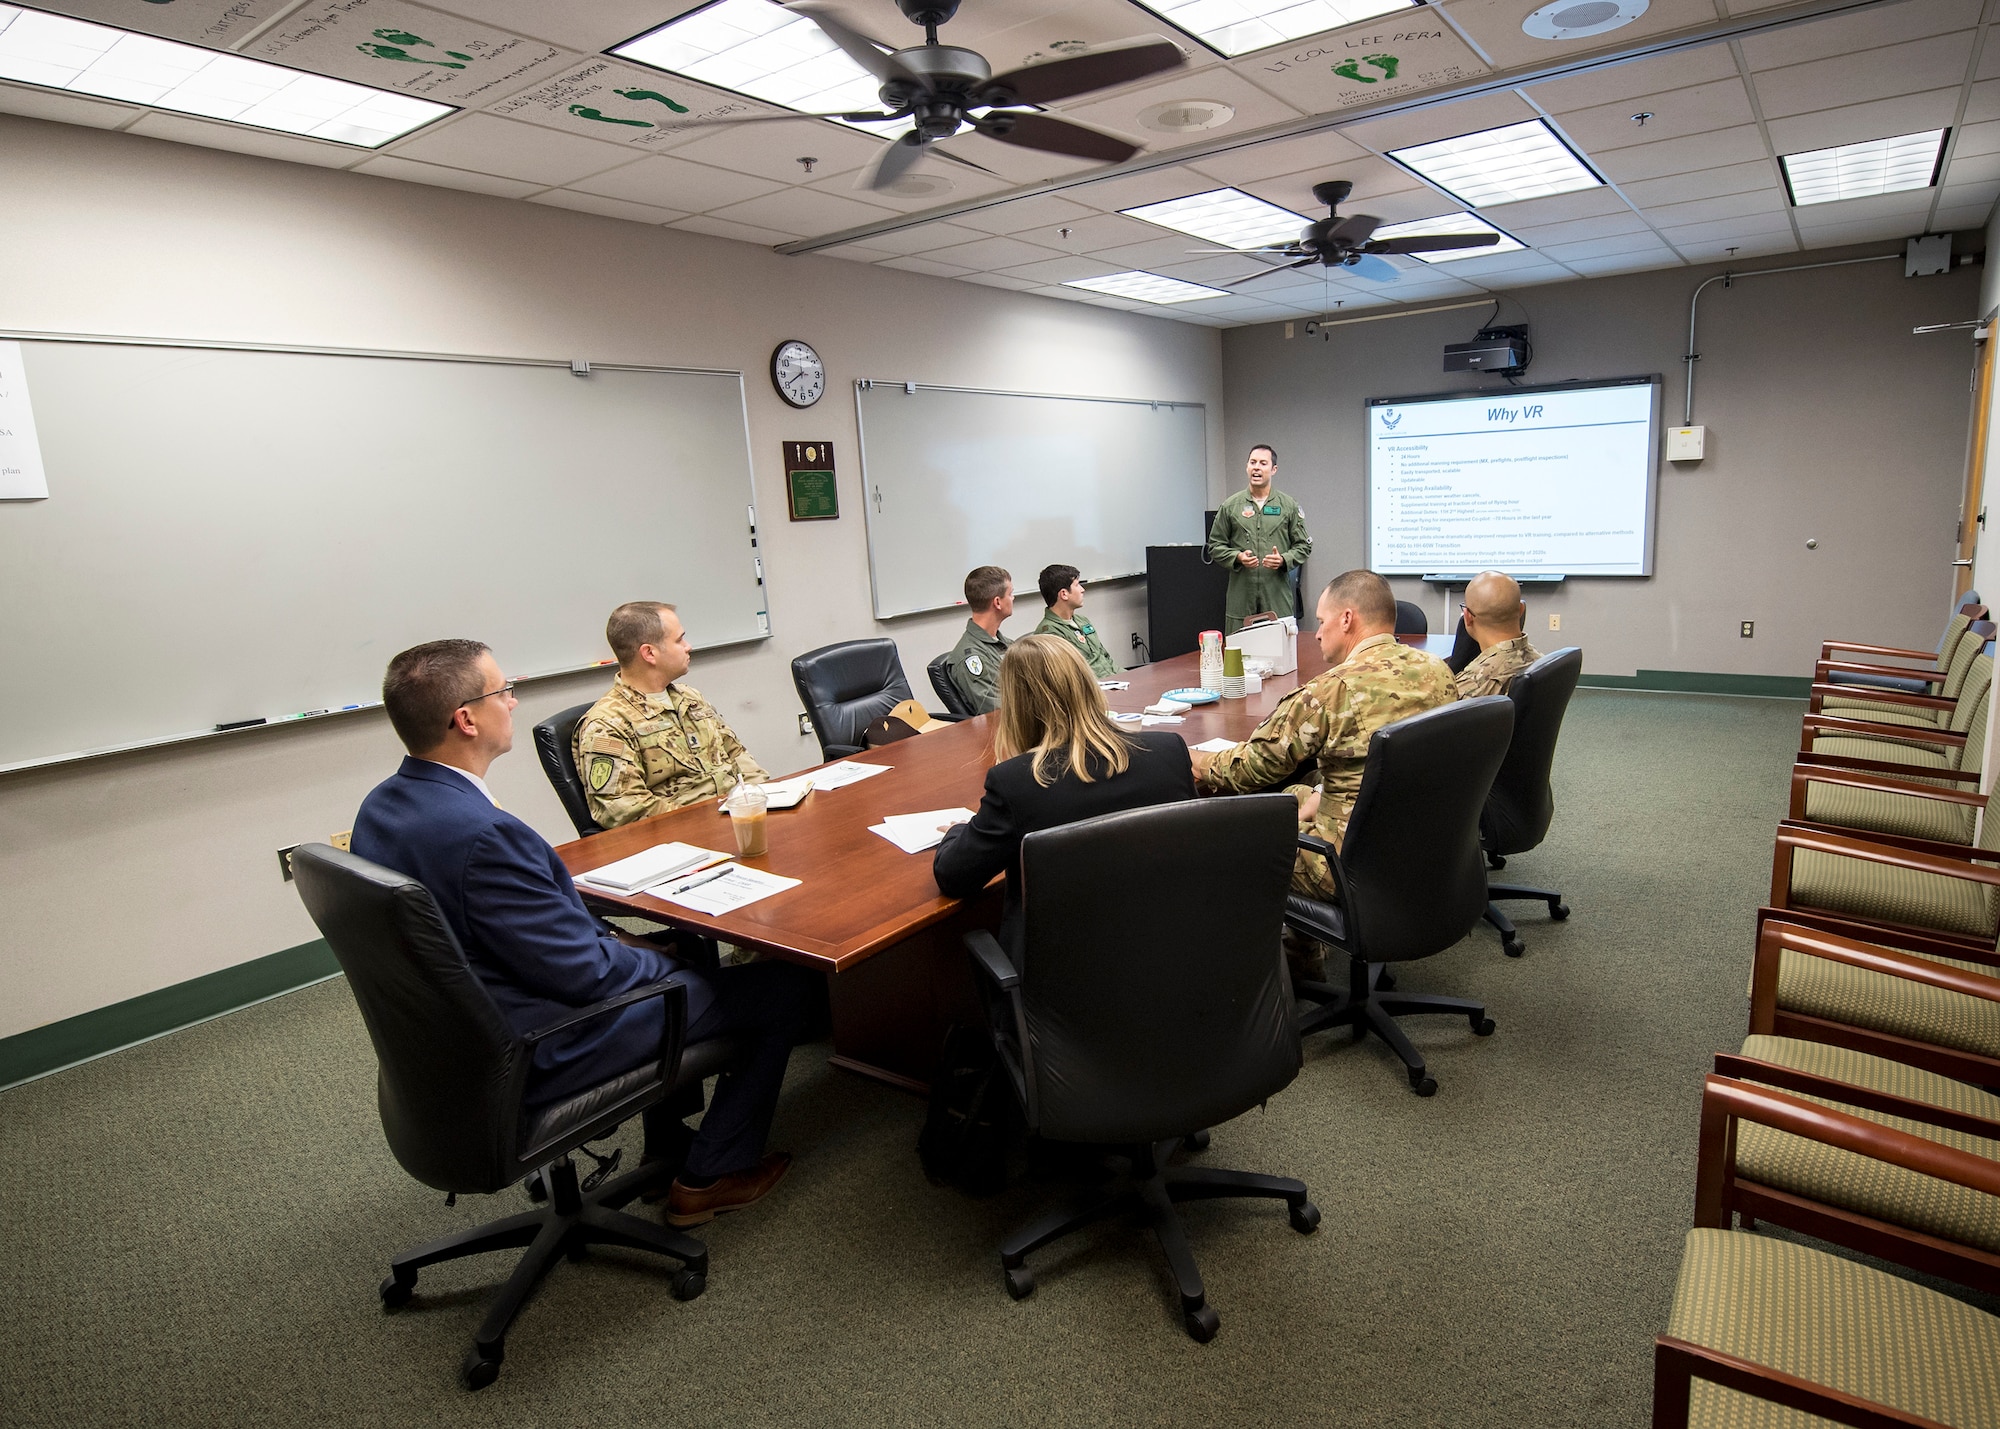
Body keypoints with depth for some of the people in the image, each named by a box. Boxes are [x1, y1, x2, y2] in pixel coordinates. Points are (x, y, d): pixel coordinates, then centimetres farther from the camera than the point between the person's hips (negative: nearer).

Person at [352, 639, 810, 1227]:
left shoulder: (381, 806, -1)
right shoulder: (483, 835, -32)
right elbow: (585, 974, -25)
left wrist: (604, 937, 6)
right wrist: (666, 959, -6)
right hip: (534, 1060, -10)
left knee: (665, 953, 30)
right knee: (782, 987, 0)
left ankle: (668, 1149, 36)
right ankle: (710, 1176, 17)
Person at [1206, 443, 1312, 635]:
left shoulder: (1289, 506, 9)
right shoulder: (1230, 506, 8)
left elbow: (1303, 546, 10)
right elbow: (1215, 546, 10)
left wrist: (1283, 560, -9)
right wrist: (1238, 557, -8)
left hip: (1278, 597, 0)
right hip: (1240, 596, 0)